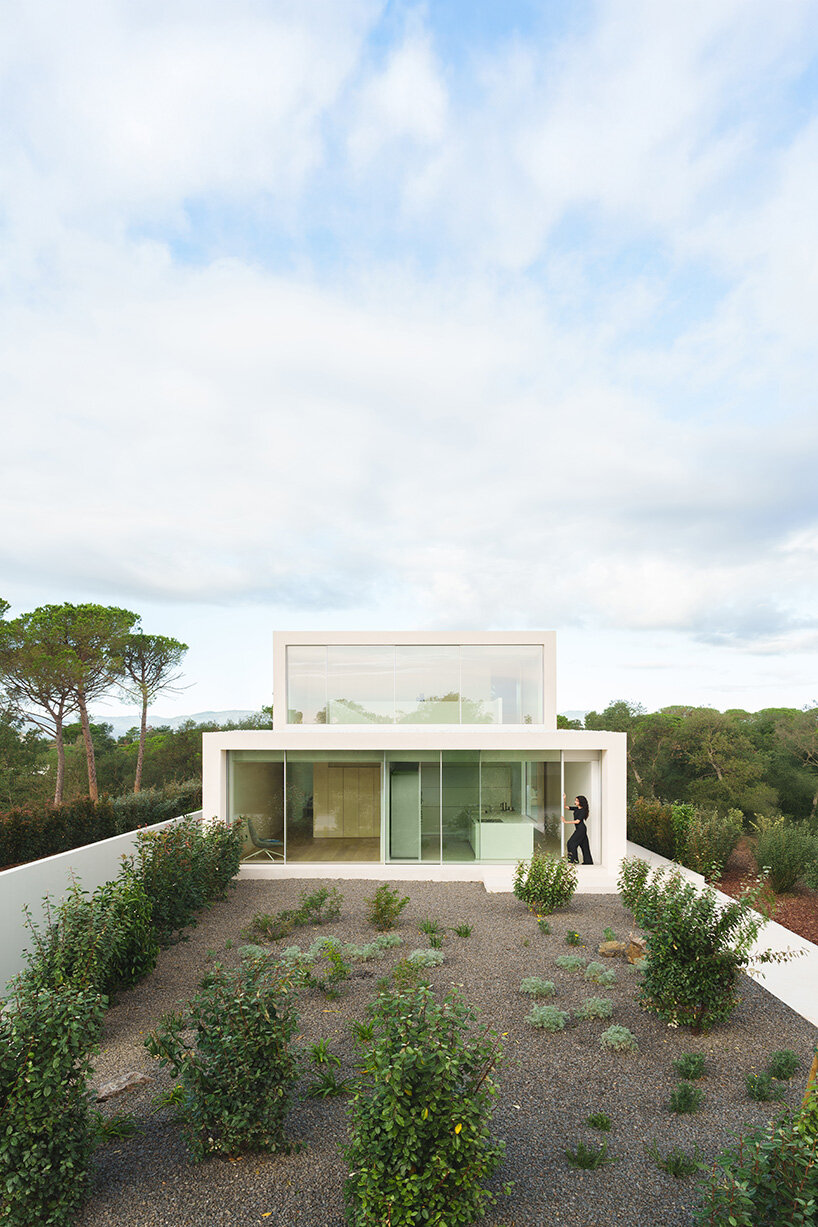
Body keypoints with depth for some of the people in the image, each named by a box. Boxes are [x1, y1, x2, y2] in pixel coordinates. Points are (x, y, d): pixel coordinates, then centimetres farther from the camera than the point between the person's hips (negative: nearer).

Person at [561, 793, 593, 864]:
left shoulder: (583, 810, -15)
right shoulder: (576, 809, 10)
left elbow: (577, 821, -20)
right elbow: (566, 807, 15)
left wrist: (566, 822, -18)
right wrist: (564, 799, 1)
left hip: (581, 829, -9)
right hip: (579, 829, 9)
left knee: (571, 843, -9)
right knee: (584, 845, 11)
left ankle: (574, 860, -6)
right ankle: (588, 861, 17)